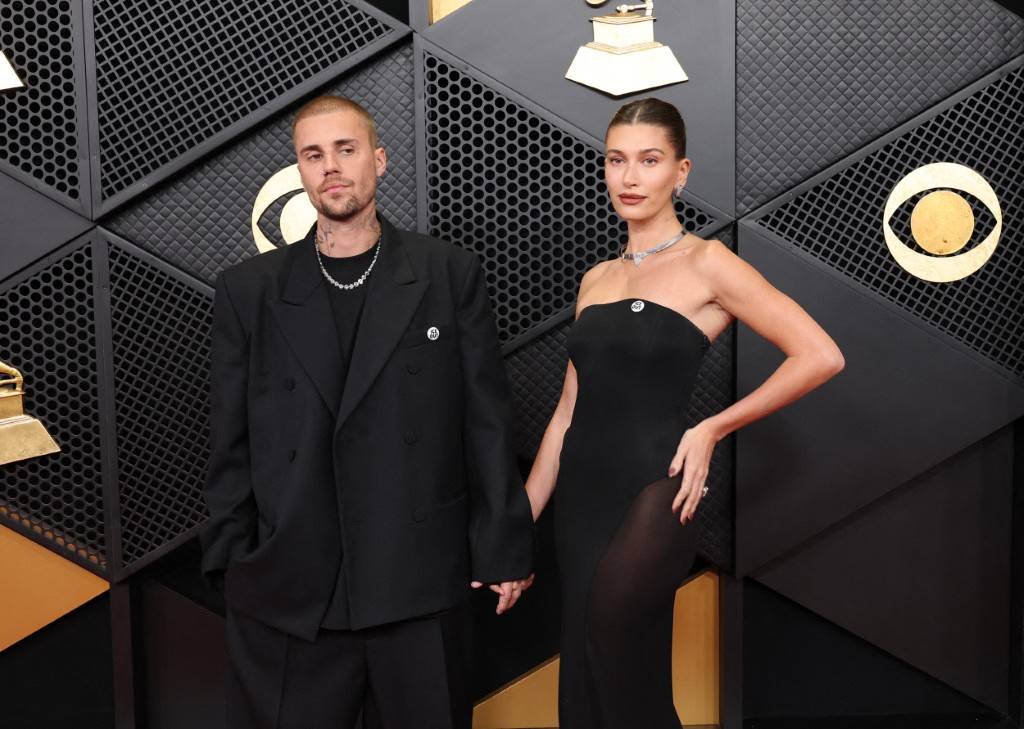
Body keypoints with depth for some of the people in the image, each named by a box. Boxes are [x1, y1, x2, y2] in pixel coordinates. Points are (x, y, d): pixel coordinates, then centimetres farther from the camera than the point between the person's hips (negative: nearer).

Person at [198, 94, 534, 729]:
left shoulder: (451, 274, 3)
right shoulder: (249, 290, 6)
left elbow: (487, 421, 2)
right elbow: (231, 445, 7)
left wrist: (503, 550, 1)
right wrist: (231, 562, 3)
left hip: (421, 584, 0)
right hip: (286, 594, 1)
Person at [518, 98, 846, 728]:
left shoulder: (707, 264, -5)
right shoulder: (596, 279, 13)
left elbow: (821, 356, -13)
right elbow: (569, 409, 14)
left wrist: (713, 429, -10)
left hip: (652, 490, -6)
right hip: (582, 493, 6)